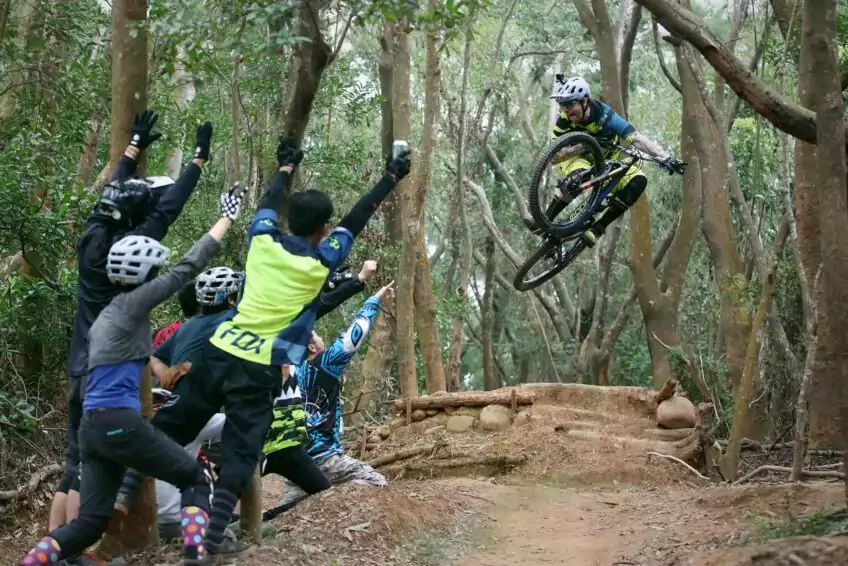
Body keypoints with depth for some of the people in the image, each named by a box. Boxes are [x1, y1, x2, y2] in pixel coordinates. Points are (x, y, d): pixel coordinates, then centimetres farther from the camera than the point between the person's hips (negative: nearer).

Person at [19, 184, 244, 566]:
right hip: (120, 423, -8)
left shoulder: (106, 315, 20)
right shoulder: (133, 304, -4)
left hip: (91, 426, 8)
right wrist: (227, 218, 4)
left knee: (91, 521, 8)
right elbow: (188, 267, -4)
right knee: (195, 480, 8)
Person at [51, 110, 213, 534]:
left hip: (82, 369, 8)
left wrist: (136, 144, 30)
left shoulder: (93, 238, 4)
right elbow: (170, 208, -11)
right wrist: (200, 157, -3)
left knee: (76, 460, 11)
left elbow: (114, 190, 18)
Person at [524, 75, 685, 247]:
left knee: (638, 181, -27)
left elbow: (637, 139, -38)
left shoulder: (604, 116, -31)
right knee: (577, 176, -38)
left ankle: (597, 228, -25)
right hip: (578, 157, -1)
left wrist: (665, 157, -51)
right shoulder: (564, 121, -25)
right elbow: (554, 156, -30)